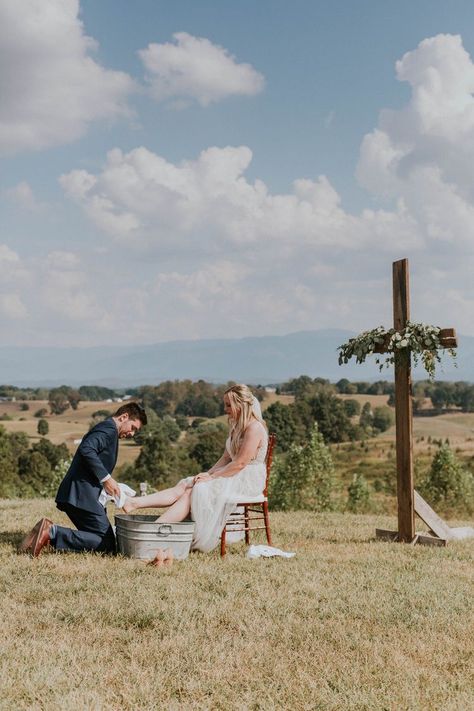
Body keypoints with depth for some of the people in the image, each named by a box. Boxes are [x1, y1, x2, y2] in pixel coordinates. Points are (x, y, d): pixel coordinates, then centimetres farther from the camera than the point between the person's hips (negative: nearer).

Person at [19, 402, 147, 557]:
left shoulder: (106, 429, 25)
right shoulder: (109, 428, -7)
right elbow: (86, 449, -25)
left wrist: (111, 485, 15)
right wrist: (106, 478, -21)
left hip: (75, 495, 11)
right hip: (82, 496, -11)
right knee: (107, 545, -12)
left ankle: (49, 531, 2)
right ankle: (52, 533, -18)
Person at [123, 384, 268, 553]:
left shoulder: (254, 428, -15)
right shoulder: (236, 427, 17)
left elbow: (240, 463, -20)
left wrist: (212, 477, -17)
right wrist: (208, 473, -1)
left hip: (247, 481, -8)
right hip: (234, 476, 8)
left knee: (196, 491, -24)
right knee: (184, 486, -10)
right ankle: (133, 503, -23)